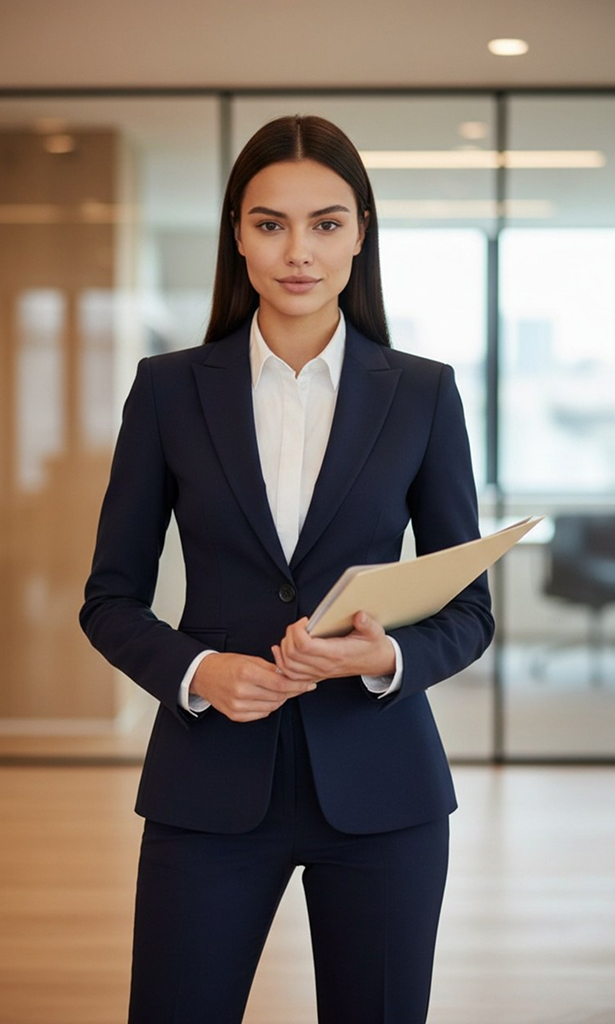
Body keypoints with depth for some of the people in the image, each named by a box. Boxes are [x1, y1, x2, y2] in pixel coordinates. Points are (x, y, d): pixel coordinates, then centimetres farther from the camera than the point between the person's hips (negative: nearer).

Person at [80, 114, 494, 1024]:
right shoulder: (171, 388, 3)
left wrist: (387, 658, -16)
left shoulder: (422, 393, 2)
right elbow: (111, 598, 5)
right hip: (211, 784, 0)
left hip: (377, 786, 1)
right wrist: (196, 671, -14)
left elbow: (470, 609, 5)